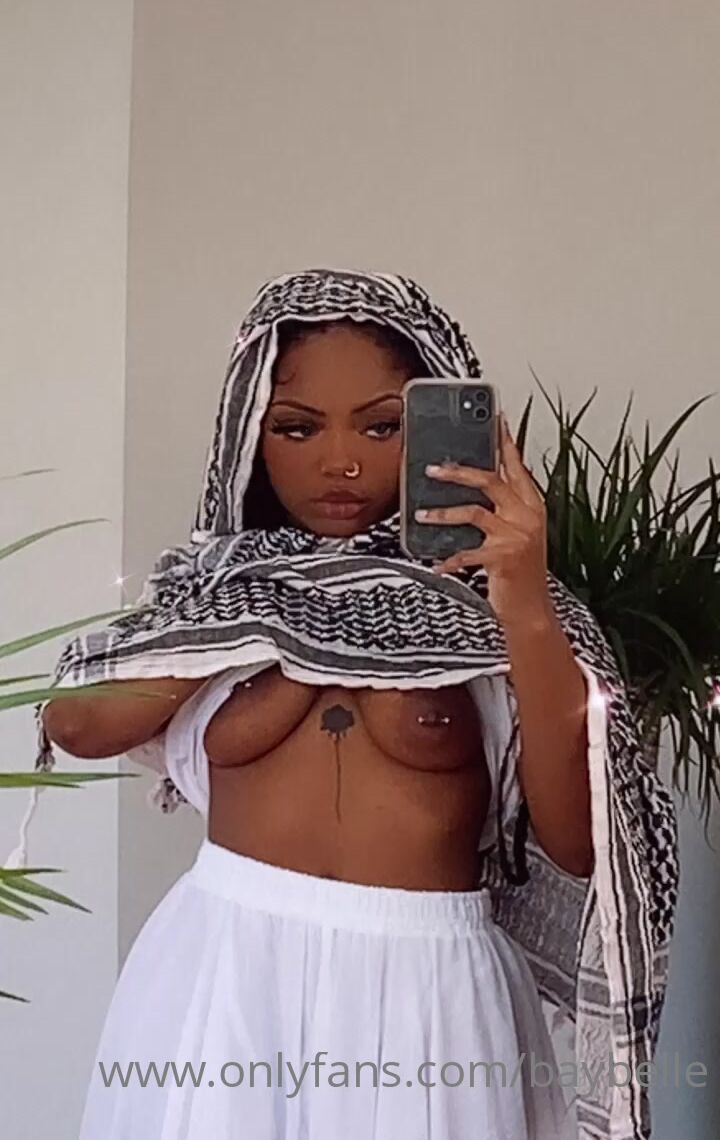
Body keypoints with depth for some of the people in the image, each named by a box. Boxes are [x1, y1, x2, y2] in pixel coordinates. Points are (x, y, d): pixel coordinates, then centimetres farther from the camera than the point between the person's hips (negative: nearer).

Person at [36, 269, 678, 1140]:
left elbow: (578, 844, -13)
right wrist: (281, 610, -10)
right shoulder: (221, 587, 3)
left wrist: (530, 617, -23)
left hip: (424, 990, -1)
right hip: (222, 975, 2)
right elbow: (75, 724, -12)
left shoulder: (485, 601, -4)